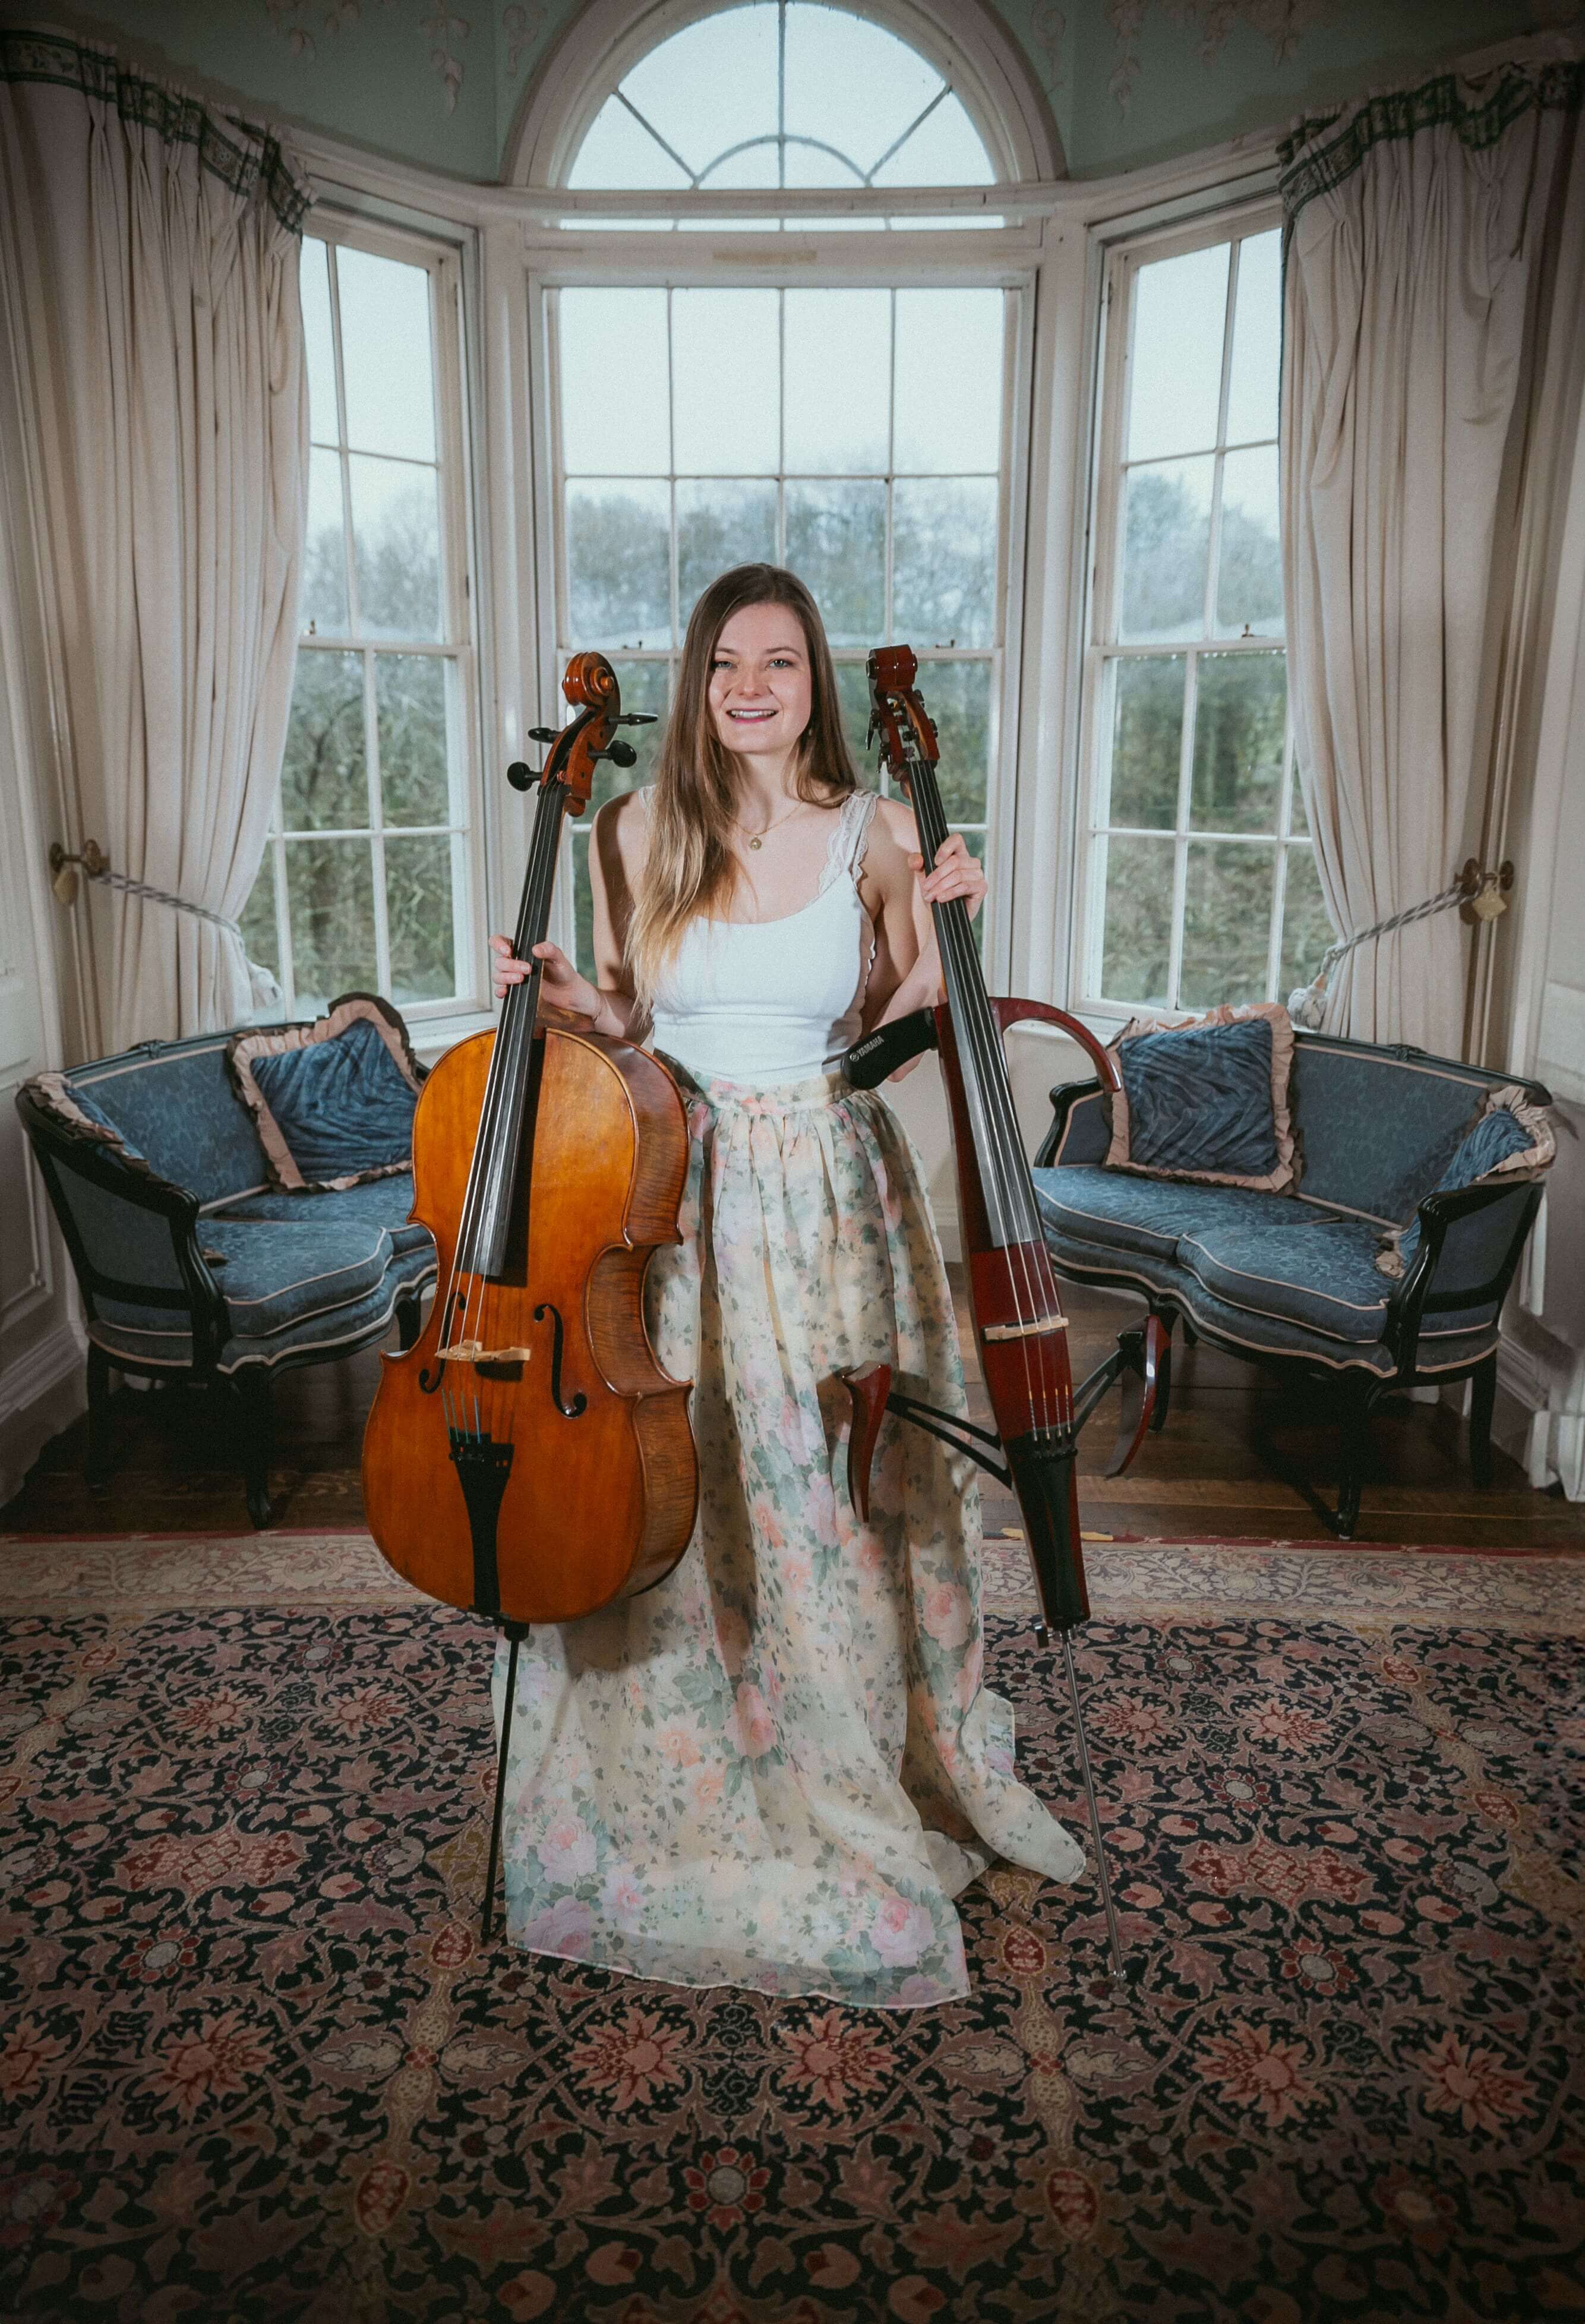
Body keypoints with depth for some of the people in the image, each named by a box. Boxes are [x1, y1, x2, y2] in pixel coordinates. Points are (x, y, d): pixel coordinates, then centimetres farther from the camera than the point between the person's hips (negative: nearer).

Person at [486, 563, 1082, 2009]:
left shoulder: (876, 833, -1)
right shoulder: (640, 833, 2)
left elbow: (886, 1032, 5)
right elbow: (628, 1017, 11)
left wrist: (942, 930, -11)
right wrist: (559, 992, -9)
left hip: (831, 1200, 0)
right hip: (676, 1197, 1)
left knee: (837, 1501, 8)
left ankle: (876, 1768, 35)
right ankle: (679, 1777, 34)